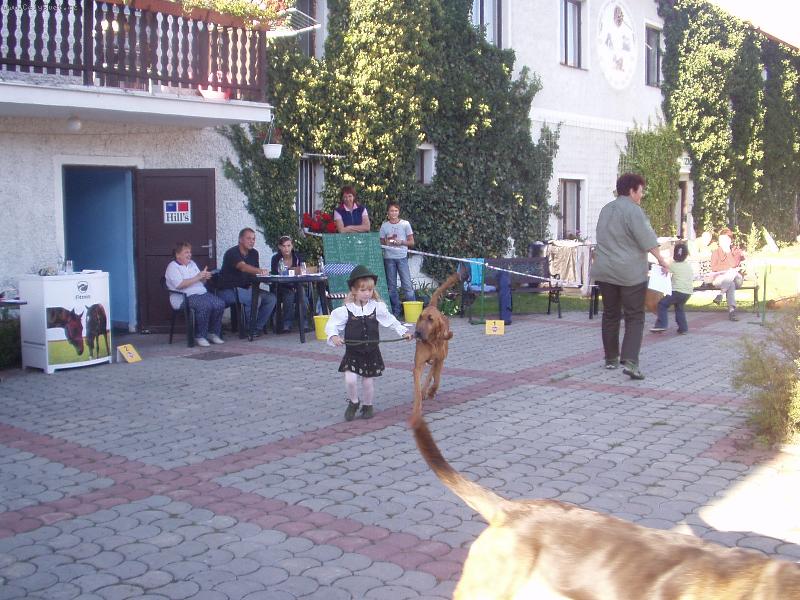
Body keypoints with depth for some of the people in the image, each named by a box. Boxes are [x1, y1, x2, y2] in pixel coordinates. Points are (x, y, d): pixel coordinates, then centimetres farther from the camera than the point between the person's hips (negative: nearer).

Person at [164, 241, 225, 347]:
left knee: (220, 304, -21)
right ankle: (200, 336, -22)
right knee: (205, 306, -36)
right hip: (185, 297, -7)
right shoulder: (172, 267, -2)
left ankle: (213, 333, -7)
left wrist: (205, 277, 1)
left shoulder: (192, 263, 22)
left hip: (202, 293, 7)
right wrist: (197, 277, -15)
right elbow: (180, 285, -17)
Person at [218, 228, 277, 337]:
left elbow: (255, 272, 13)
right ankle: (248, 330, -13)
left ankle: (257, 328, -4)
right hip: (228, 291, -8)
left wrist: (254, 285, -8)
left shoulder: (254, 253, 10)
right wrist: (259, 271, -52)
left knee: (271, 298, -10)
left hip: (246, 289, 8)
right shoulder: (232, 253, -16)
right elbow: (243, 267, -35)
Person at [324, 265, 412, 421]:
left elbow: (391, 320, 9)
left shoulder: (377, 307, -3)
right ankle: (353, 402, 14)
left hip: (371, 352, 2)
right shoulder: (345, 310, -10)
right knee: (350, 379, -14)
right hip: (352, 352, -1)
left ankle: (367, 406, 32)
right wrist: (334, 336, -26)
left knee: (368, 381, 7)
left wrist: (403, 332, 5)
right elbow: (332, 324, -8)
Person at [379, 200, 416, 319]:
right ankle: (396, 311, 10)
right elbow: (381, 243, 12)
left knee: (407, 284, -7)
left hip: (402, 257, -2)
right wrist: (387, 242, -9)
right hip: (389, 258, 2)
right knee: (391, 286, 4)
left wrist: (401, 242, -12)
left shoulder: (405, 224, 2)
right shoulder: (384, 226, 6)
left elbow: (411, 242, 4)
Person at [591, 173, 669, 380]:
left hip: (605, 271, 7)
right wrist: (661, 261, -10)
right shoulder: (633, 210, -12)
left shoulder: (606, 209, 13)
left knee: (610, 315, 16)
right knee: (635, 318, -4)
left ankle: (611, 358, 22)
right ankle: (630, 361, -16)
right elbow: (647, 240, -17)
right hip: (630, 273, -7)